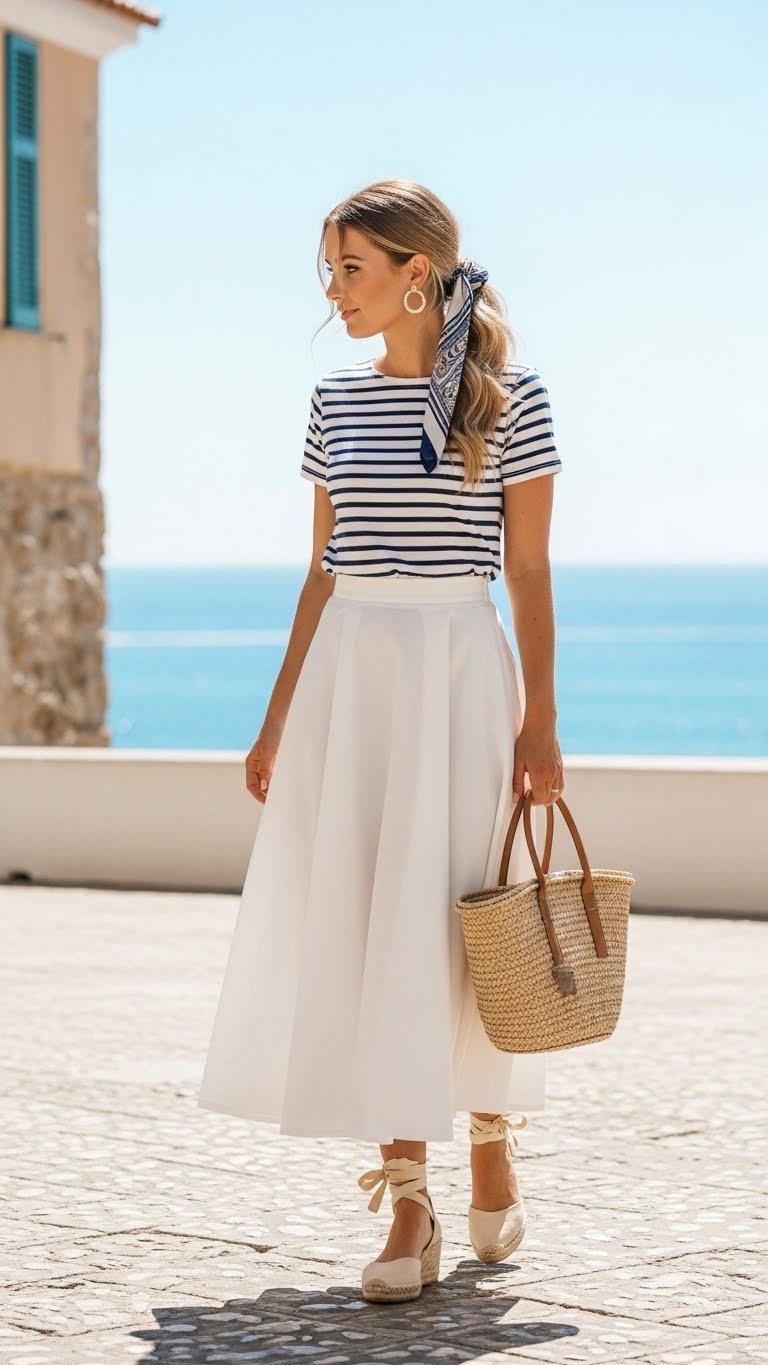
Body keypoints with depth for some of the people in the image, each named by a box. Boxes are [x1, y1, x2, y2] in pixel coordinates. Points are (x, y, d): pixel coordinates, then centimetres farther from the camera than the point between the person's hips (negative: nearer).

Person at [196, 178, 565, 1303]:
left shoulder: (510, 397, -3)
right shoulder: (337, 402, 10)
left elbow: (529, 571, -2)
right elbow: (323, 572, 14)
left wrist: (541, 720, -7)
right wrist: (278, 719, 13)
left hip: (460, 671, -4)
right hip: (347, 674, 4)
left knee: (458, 927, 0)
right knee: (359, 931, 0)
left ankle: (493, 1143, 27)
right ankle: (410, 1206, 7)